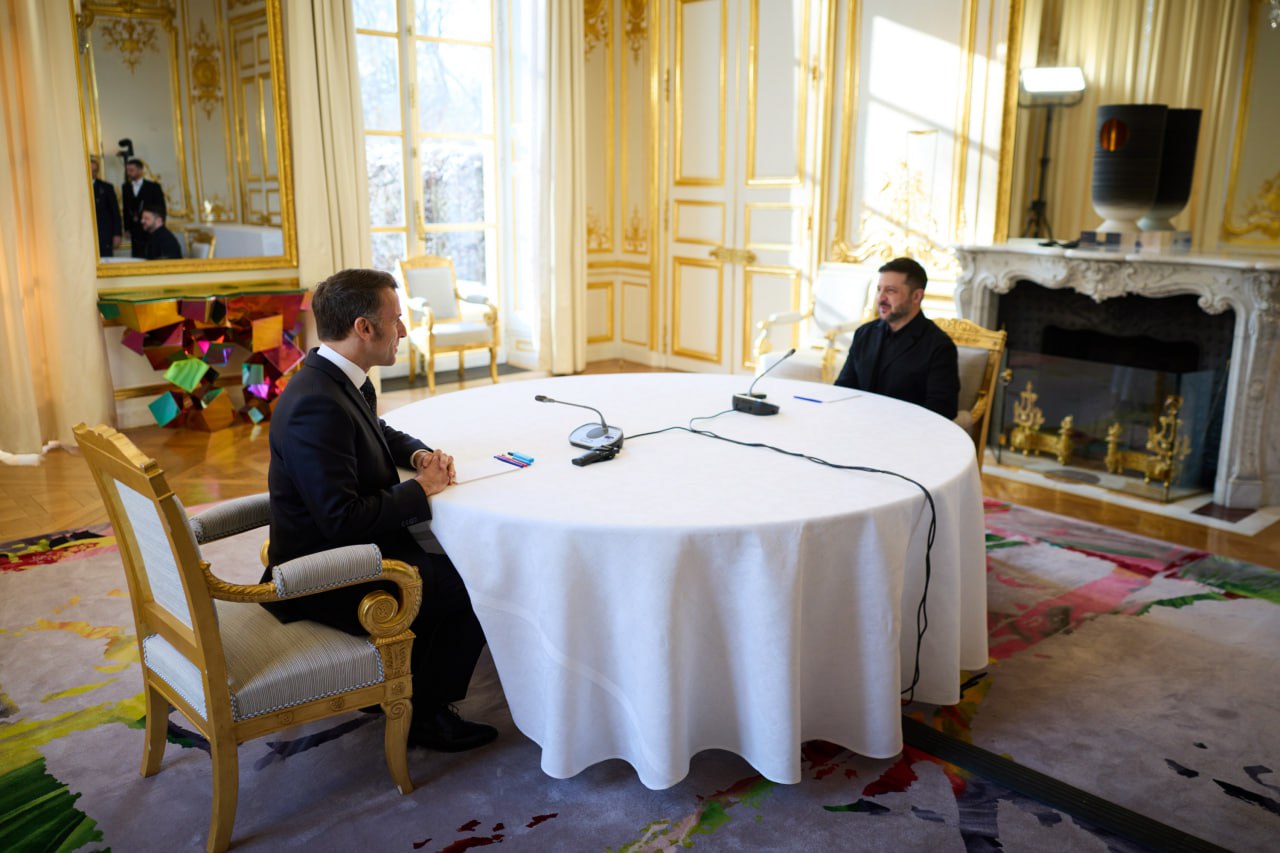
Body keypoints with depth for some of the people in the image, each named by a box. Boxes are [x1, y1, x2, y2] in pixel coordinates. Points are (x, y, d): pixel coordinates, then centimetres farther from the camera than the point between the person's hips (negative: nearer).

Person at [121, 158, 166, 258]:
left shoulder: (153, 187, 1)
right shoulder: (125, 188, 11)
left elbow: (161, 209, -1)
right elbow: (126, 209, 12)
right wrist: (127, 228, 5)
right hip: (135, 230, 3)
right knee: (137, 257, -1)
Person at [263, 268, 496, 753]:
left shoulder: (338, 380, 3)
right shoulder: (317, 404, -28)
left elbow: (379, 433, 23)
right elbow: (343, 518, -31)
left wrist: (419, 454, 2)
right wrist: (421, 488, -18)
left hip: (342, 550, 10)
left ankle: (400, 685, 25)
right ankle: (423, 715, 10)